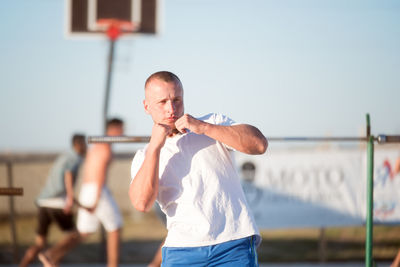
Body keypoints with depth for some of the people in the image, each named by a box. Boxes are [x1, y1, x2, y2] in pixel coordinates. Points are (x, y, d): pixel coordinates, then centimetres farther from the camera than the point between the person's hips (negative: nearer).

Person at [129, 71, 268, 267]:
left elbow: (259, 144, -5)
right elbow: (141, 203, -7)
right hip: (181, 250, 1)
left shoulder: (214, 124, 13)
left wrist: (204, 128, -10)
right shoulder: (144, 157, 13)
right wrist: (155, 146, -9)